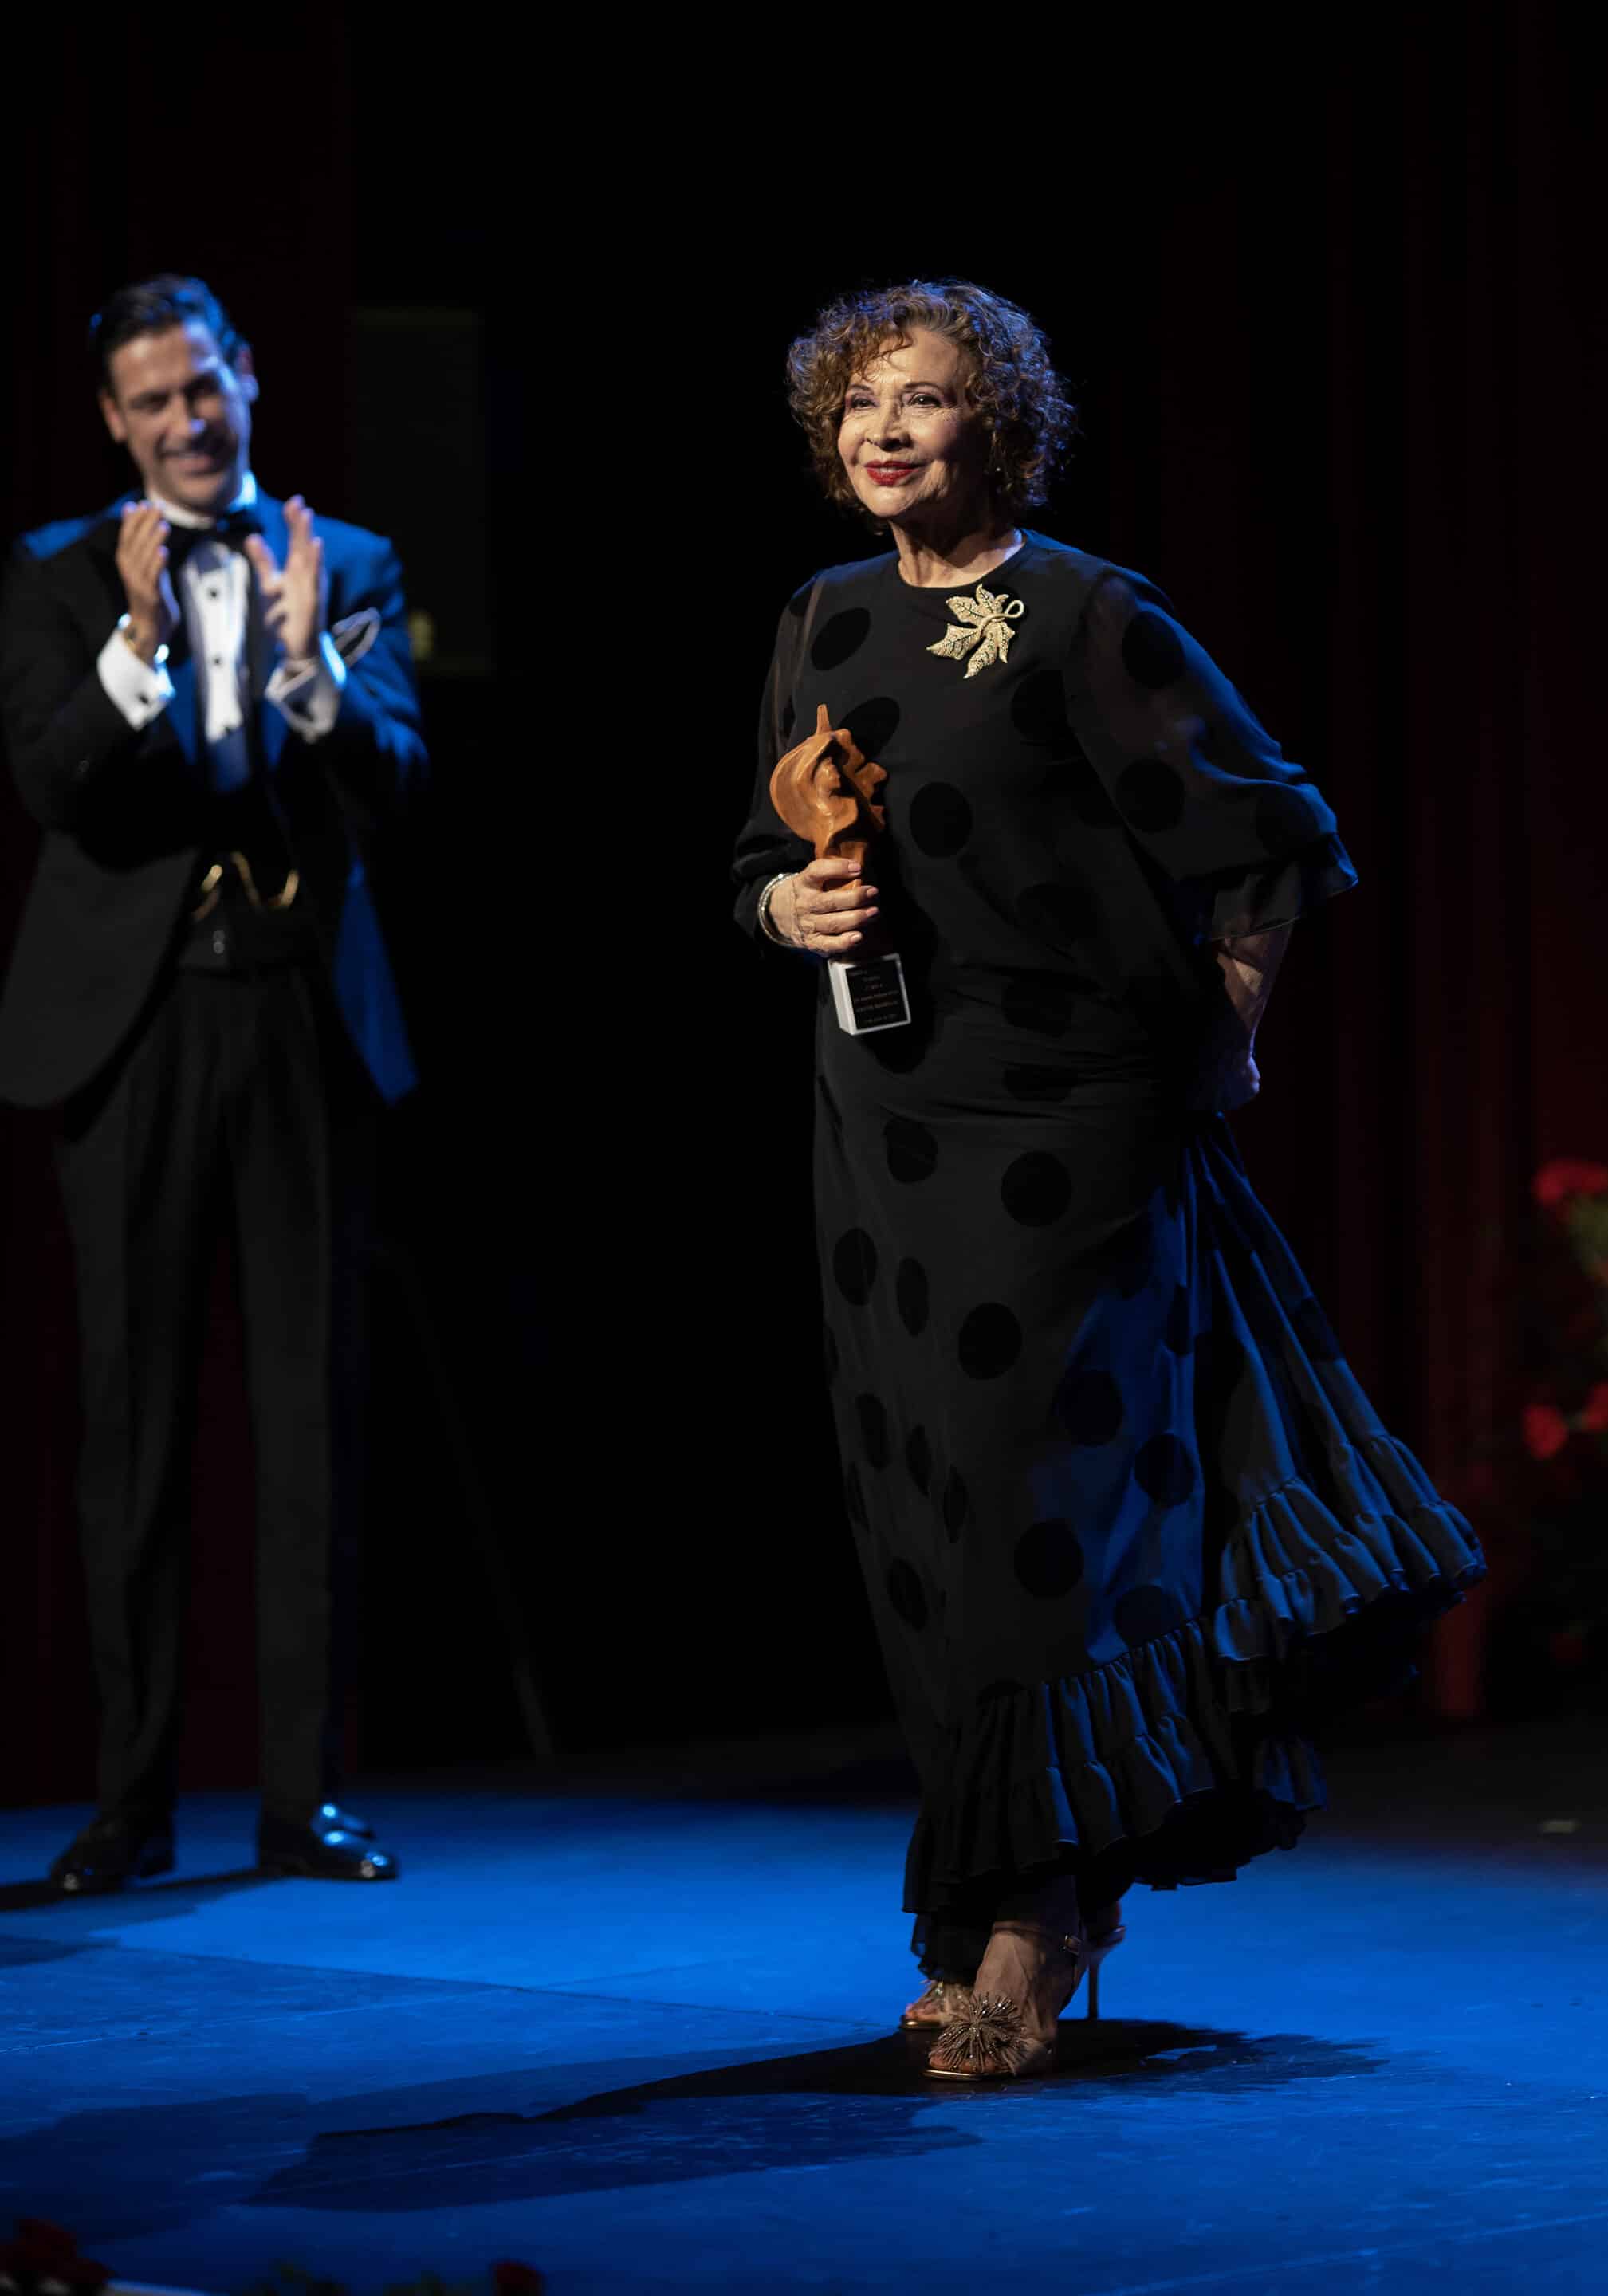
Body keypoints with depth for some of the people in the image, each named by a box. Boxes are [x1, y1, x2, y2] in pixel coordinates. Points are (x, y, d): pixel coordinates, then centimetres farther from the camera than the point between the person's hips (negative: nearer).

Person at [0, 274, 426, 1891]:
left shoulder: (347, 568, 8)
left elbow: (392, 786, -3)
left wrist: (309, 660, -20)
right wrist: (140, 641, -24)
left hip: (306, 1022, 1)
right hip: (137, 1017, -1)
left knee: (307, 1406, 3)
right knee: (133, 1410, 2)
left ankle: (300, 1790, 8)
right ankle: (133, 1798, 6)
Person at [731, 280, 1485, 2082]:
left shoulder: (1083, 618, -9)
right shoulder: (824, 624, 9)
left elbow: (1269, 835, -7)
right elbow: (762, 853, 18)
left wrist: (1218, 1034, 0)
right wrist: (784, 907, -4)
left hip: (1065, 1121, -6)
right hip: (886, 1128, 6)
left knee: (1041, 1496, -7)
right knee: (926, 1524, 6)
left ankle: (1016, 1930, -2)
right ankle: (1051, 1891, 18)